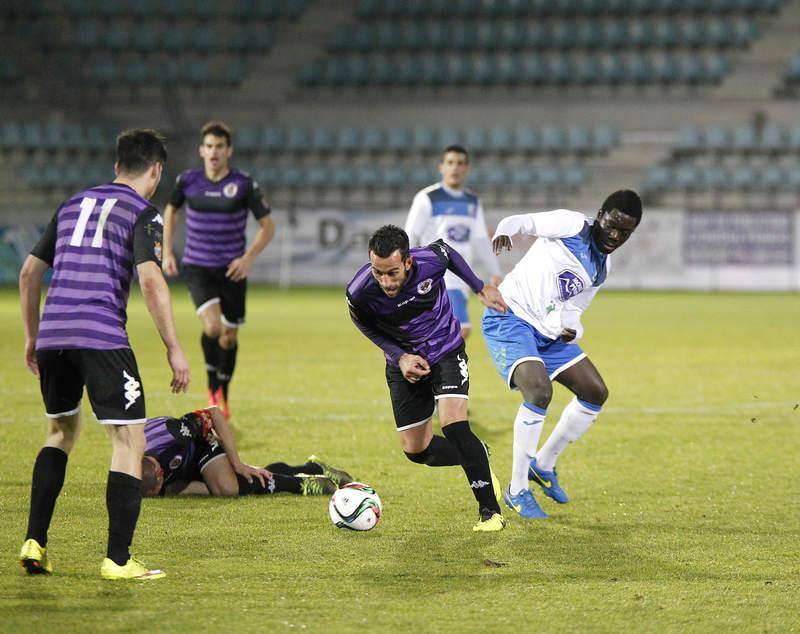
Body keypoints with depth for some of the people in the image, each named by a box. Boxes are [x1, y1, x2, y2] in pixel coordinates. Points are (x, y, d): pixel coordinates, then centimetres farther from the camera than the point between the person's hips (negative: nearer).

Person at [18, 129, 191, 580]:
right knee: (130, 441, -1)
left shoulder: (73, 206, 22)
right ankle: (118, 560, -7)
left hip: (52, 336, 7)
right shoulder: (143, 214, 2)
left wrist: (32, 338, 32)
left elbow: (29, 272, 24)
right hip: (102, 337, -7)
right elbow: (151, 280, -12)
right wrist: (175, 350, -10)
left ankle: (35, 543, 18)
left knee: (63, 430, 25)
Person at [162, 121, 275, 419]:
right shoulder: (188, 181, -3)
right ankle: (212, 384, 1)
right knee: (212, 327, -23)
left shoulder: (244, 185, -8)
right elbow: (170, 210, 17)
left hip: (232, 269, 1)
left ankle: (223, 395, 33)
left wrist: (249, 257, -15)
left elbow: (268, 225, -1)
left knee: (229, 336, 10)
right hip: (197, 268, -1)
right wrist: (167, 252, 11)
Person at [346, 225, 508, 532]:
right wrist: (399, 356, -15)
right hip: (404, 362, 2)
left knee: (454, 426, -22)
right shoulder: (359, 292, -29)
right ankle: (477, 457, 35)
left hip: (446, 352, -2)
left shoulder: (430, 261, -30)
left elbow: (447, 251, -3)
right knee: (416, 450, 6)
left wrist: (480, 288, 1)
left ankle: (490, 510, -11)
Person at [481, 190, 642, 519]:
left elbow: (572, 307, 16)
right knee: (539, 390, -27)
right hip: (509, 318, -9)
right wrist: (505, 230, -32)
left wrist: (571, 328, -8)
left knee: (595, 393, 9)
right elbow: (524, 221, -9)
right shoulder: (572, 225, -9)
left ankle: (544, 464, 26)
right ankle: (517, 491, -15)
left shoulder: (602, 268, 12)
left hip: (547, 331, 9)